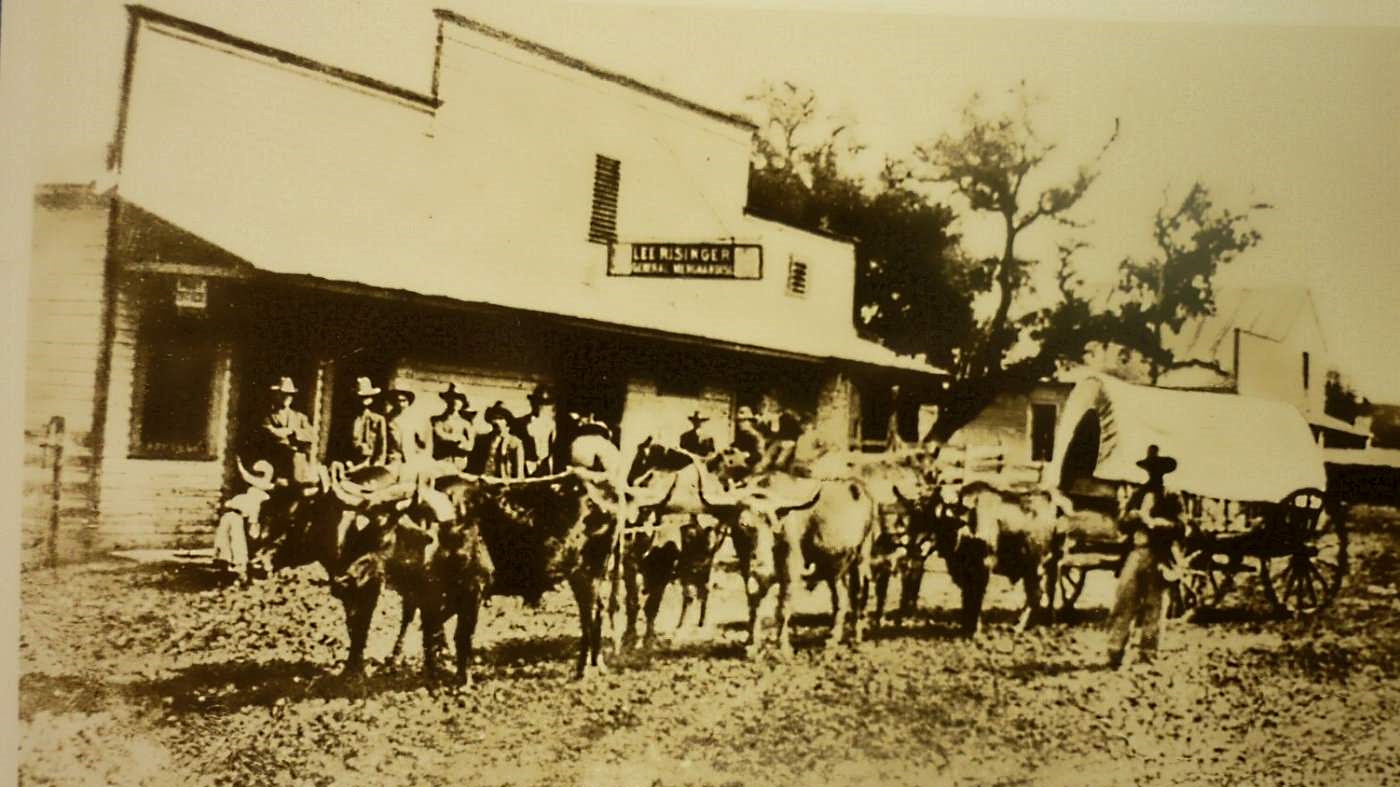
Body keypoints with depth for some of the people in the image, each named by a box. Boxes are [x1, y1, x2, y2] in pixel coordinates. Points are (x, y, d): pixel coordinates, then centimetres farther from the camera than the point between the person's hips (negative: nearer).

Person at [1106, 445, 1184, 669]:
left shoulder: (1171, 498, 10)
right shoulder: (1137, 494, 17)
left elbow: (1178, 530, 2)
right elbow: (1122, 524, 14)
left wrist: (1158, 523, -16)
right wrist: (1132, 517, -7)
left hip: (1158, 557, -1)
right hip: (1136, 553, 1)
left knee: (1152, 606, 0)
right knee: (1124, 601, -8)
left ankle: (1147, 654, 5)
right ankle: (1115, 652, -9)